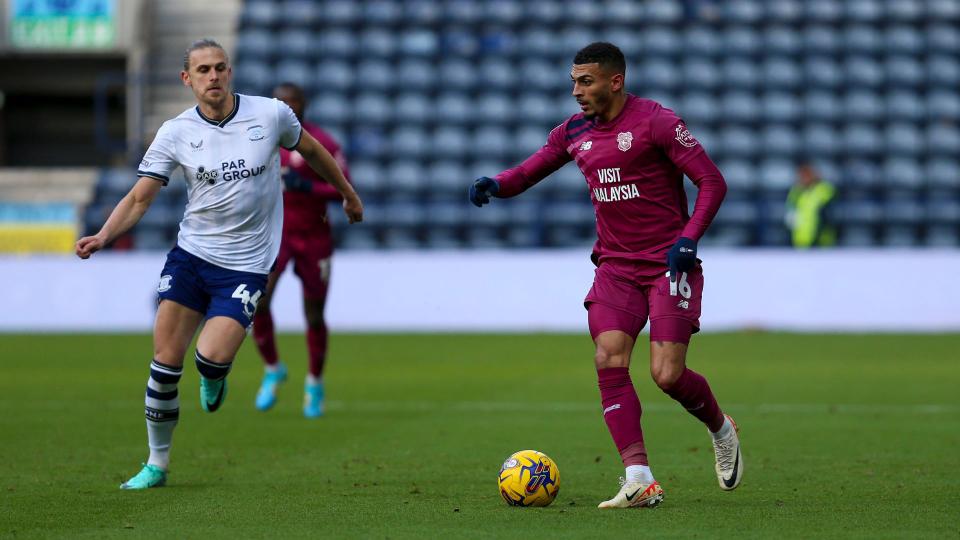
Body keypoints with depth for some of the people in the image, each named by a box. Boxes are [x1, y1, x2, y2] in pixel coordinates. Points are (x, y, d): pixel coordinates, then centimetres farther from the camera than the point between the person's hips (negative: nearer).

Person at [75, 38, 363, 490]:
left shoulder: (271, 114, -6)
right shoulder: (175, 133, -4)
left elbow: (311, 150, 14)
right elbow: (140, 197, -3)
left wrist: (348, 194, 26)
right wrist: (103, 236, -21)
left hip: (246, 263, -2)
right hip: (190, 254, 2)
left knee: (212, 358, -20)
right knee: (165, 361, -3)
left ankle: (213, 381, 20)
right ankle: (156, 464, 13)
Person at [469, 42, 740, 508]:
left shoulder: (656, 121, -10)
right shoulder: (574, 131, 7)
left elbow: (712, 181, -9)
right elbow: (529, 171, 16)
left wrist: (688, 237, -21)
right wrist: (494, 184, -7)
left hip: (668, 265, -5)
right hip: (616, 267, 5)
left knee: (667, 374, -11)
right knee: (609, 361, -15)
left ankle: (721, 431, 22)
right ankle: (640, 481, -14)